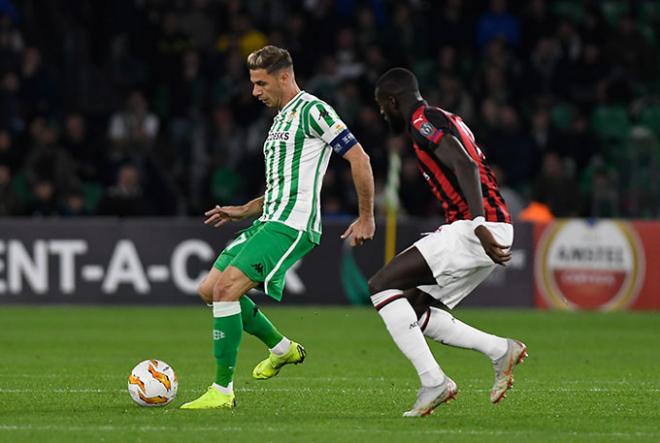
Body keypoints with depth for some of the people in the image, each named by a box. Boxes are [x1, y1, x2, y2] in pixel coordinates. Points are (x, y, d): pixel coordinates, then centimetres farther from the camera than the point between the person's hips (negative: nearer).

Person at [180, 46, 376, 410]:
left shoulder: (311, 110, -8)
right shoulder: (280, 119, 22)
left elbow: (358, 158, -12)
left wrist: (366, 218, -11)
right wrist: (243, 211, 20)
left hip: (292, 225, -10)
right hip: (269, 220, 10)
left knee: (226, 287, -21)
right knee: (209, 290, 8)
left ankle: (222, 390, -18)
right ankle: (282, 348, 23)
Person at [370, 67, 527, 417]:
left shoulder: (423, 122, -7)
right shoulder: (446, 120, 24)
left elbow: (466, 166, -21)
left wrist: (479, 226, -33)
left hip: (475, 230, -10)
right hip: (497, 229, 10)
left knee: (381, 286, -10)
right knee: (413, 311, 13)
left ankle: (433, 382, -14)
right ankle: (501, 351, 7)